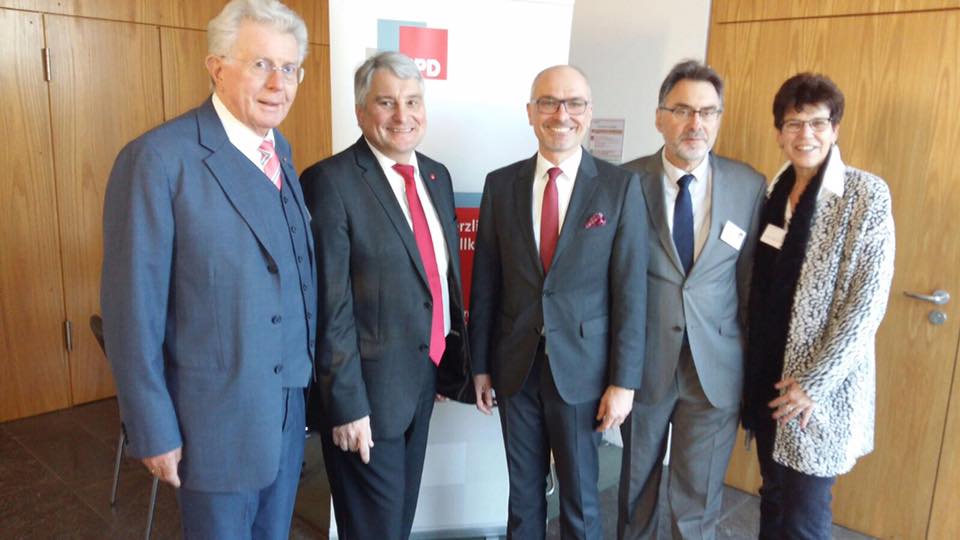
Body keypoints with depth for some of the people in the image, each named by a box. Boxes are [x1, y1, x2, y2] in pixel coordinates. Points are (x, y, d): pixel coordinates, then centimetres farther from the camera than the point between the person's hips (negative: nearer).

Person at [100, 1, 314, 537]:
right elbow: (133, 309, -15)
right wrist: (153, 430, -12)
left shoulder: (280, 151, 5)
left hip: (290, 408, 6)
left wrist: (309, 374, 8)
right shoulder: (159, 159, -17)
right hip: (217, 416, -6)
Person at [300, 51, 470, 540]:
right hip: (368, 389, -6)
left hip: (425, 376, 7)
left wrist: (450, 355, 11)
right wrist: (346, 405, -17)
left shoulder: (437, 175, 7)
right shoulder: (330, 182, -16)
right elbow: (331, 306, -18)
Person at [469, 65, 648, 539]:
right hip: (516, 366, 2)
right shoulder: (500, 184, 0)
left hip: (582, 368, -2)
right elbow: (485, 281, 4)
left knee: (579, 496, 13)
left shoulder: (620, 187, -7)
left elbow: (631, 291, -7)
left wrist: (623, 381, -9)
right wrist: (480, 363, 6)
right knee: (523, 491, 18)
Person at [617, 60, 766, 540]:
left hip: (716, 368, 0)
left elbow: (753, 278, 0)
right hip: (644, 360, 0)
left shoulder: (749, 186, -4)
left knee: (698, 501, 13)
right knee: (637, 485, 20)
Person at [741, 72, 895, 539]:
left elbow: (868, 300, -14)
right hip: (766, 373, 5)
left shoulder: (866, 195, -10)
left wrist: (814, 382, -16)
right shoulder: (772, 190, 7)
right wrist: (749, 360, 5)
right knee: (773, 498, 18)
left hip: (822, 384, -5)